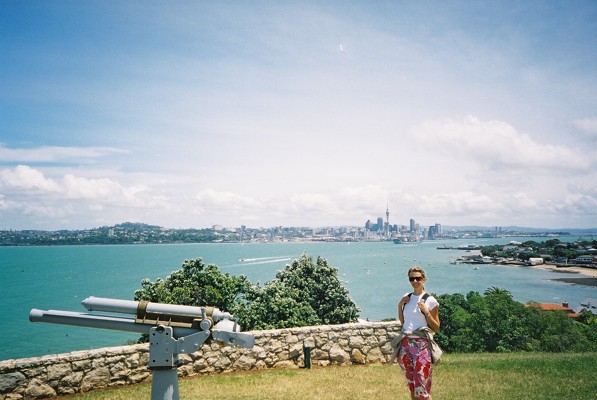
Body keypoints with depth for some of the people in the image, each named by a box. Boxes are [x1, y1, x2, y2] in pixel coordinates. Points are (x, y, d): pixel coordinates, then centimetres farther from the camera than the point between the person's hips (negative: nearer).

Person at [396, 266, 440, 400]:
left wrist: (426, 312, -15)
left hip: (421, 345, -5)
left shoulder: (430, 301, -5)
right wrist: (400, 306, 5)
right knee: (411, 386, 13)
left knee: (421, 389, -7)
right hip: (405, 344, 5)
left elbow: (436, 328, -3)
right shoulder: (406, 297, 10)